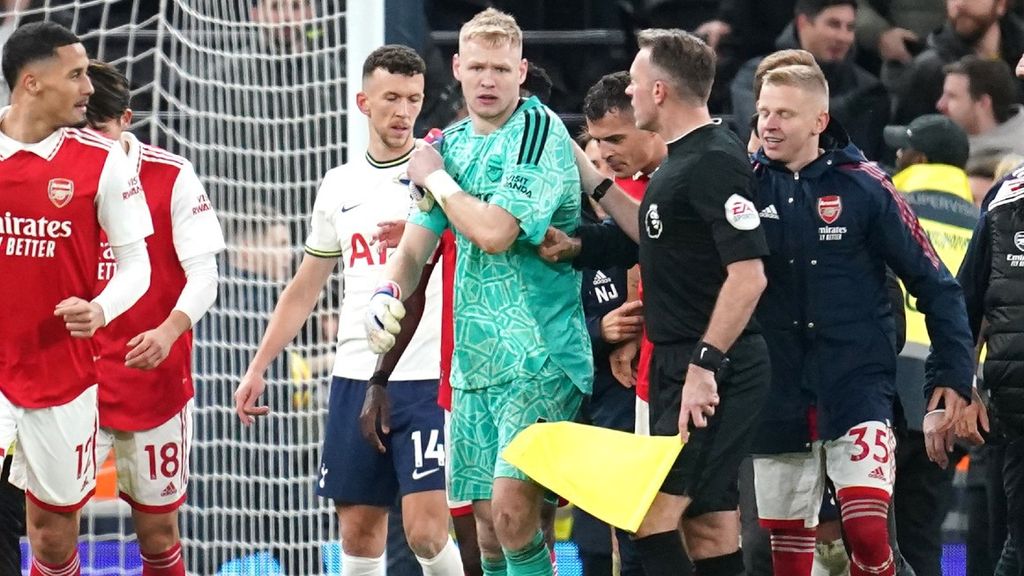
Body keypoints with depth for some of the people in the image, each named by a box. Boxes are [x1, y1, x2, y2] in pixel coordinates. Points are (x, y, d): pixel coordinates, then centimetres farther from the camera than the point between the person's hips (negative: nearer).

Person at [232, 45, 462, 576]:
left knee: (426, 532, -13)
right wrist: (257, 367, 14)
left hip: (426, 379, -5)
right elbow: (306, 288, 19)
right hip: (355, 380, 5)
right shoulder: (339, 185, 13)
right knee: (358, 529, 7)